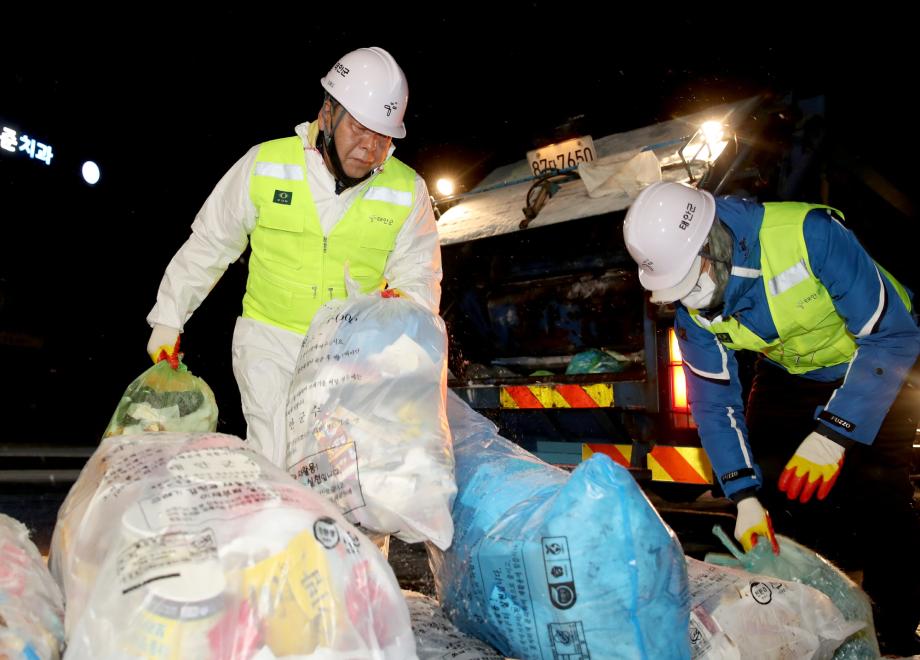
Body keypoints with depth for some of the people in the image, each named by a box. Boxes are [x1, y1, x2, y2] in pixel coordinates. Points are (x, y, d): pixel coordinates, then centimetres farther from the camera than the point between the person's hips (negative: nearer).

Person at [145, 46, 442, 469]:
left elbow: (420, 275, 1)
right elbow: (208, 244, 5)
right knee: (276, 465, -12)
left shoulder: (407, 191, -4)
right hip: (270, 339, -1)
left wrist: (404, 302, -23)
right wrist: (168, 319, 10)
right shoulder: (265, 164, -6)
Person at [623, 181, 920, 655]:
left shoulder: (809, 234, -37)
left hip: (875, 363, -4)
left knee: (879, 498, -14)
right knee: (771, 495, 0)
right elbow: (714, 400, -12)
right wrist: (743, 494, -20)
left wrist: (834, 432, -38)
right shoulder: (691, 307, -20)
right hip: (788, 374, 4)